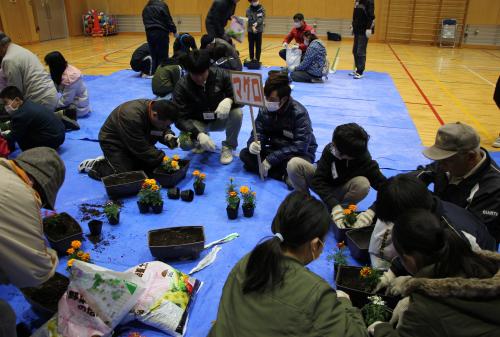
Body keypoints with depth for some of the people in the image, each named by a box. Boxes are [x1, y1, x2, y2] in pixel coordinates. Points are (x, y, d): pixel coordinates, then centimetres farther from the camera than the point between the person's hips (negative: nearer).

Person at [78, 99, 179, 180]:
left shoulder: (158, 109, -16)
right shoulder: (132, 117, -39)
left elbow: (164, 130, 1)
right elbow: (142, 149, -33)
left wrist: (169, 136, -22)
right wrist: (163, 159, -30)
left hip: (137, 142, 8)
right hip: (113, 142, -8)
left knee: (152, 166, 1)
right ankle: (94, 165, 4)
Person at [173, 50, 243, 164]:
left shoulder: (220, 74, -18)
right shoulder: (181, 86, -21)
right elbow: (181, 118, -24)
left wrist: (229, 100, -39)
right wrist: (198, 134, -42)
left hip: (220, 119, 1)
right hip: (197, 123, -1)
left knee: (237, 113, -30)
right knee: (185, 143, -30)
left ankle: (228, 146, -5)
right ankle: (200, 142, 8)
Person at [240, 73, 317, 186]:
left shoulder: (299, 113, -22)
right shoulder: (265, 109, -6)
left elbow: (300, 146, -26)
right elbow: (259, 133, -1)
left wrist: (271, 159, -29)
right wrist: (253, 143, -28)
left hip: (299, 153, -7)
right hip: (276, 149, 7)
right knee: (245, 154, -16)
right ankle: (284, 175, -24)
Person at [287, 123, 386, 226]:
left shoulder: (364, 159, -30)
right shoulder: (330, 149, -28)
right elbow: (318, 181, -30)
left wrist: (371, 212, -49)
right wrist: (334, 205, -43)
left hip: (340, 191, -1)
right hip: (324, 187, 1)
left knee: (363, 184, -35)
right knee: (294, 163, -25)